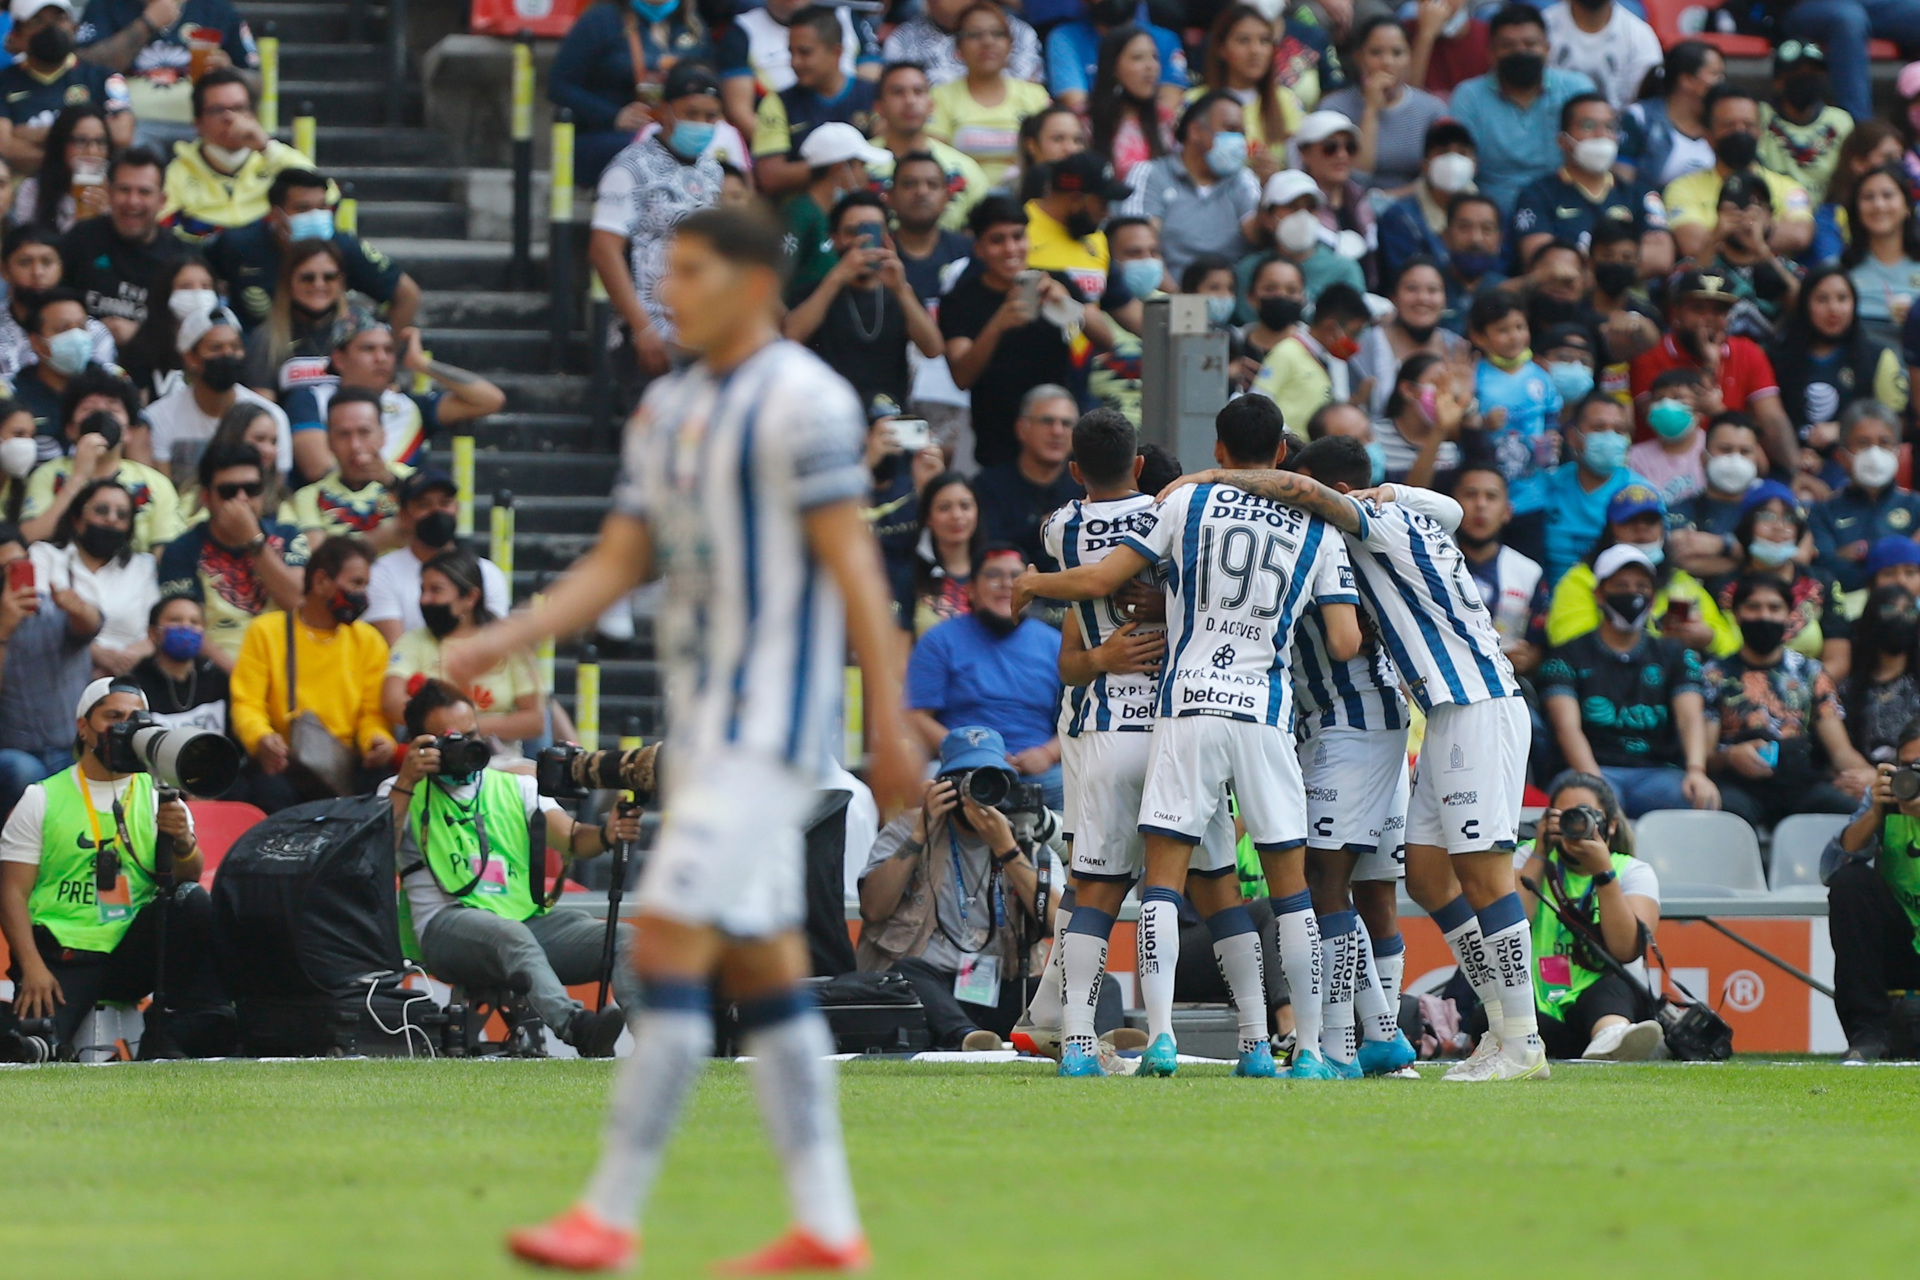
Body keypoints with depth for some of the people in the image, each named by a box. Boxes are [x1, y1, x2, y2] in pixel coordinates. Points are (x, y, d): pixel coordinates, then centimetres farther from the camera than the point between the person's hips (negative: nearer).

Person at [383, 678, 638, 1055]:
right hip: (448, 925, -4)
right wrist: (406, 783, -8)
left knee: (625, 940, -22)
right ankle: (578, 1028, -61)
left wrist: (606, 835, -15)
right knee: (511, 937, -39)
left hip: (530, 919, 4)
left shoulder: (515, 787, 24)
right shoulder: (402, 794, 15)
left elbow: (569, 837, 8)